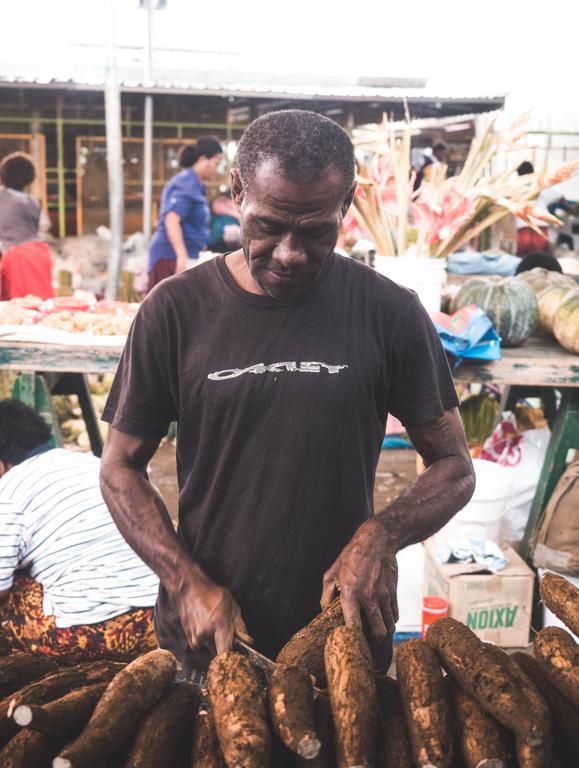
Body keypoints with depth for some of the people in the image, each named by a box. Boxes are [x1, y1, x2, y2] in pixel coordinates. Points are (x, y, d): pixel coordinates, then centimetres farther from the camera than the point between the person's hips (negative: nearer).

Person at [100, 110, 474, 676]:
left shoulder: (390, 313, -9)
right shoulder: (175, 311, -8)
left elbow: (454, 468, -1)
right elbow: (121, 468, -1)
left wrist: (382, 536, -20)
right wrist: (189, 583, -14)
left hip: (345, 629, 0)